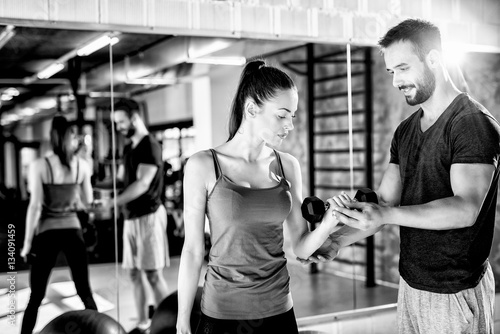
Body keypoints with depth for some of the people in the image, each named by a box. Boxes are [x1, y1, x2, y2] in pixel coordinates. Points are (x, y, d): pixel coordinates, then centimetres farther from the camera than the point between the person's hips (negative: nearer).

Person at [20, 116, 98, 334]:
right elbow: (87, 202, 7)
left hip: (47, 233, -2)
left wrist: (27, 243, -5)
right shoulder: (82, 166, 0)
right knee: (85, 291, 11)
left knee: (36, 296, 7)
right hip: (72, 231, 2)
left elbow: (35, 206, -11)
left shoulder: (39, 166, -9)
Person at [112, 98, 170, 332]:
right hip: (131, 217, 8)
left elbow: (142, 184, -20)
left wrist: (112, 203, -21)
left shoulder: (150, 146, -11)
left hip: (148, 216, -8)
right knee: (135, 273, 10)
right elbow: (122, 179, 16)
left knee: (153, 274, -5)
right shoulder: (129, 148, 15)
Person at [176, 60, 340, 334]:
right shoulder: (203, 166, -9)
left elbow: (301, 247, 3)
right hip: (223, 311, -3)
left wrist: (328, 223, -16)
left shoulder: (288, 166, 1)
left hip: (278, 310, 3)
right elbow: (192, 250, -6)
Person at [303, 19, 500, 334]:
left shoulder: (475, 123, -14)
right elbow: (385, 201, 7)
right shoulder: (406, 131, 10)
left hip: (456, 292, -6)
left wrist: (386, 215, -34)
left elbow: (466, 209, -25)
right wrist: (338, 240, -8)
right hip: (411, 283, 7)